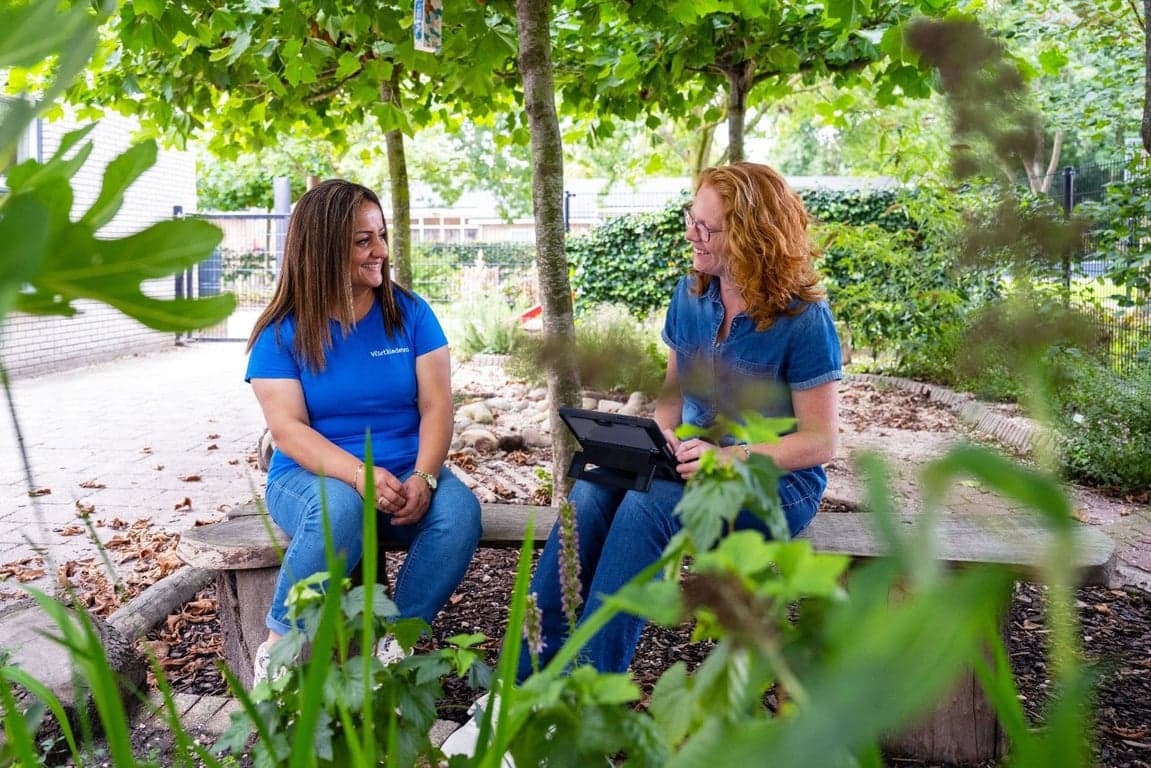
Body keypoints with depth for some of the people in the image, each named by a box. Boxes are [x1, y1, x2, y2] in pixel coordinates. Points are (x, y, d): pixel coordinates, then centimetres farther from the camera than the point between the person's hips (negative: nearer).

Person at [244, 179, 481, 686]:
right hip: (311, 476, -2)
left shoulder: (409, 313, 3)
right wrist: (359, 473, -29)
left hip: (405, 477, 3)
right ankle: (278, 648, -18)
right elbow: (287, 429, -12)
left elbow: (436, 405, -3)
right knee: (340, 509, -37)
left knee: (460, 509, -29)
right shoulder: (281, 333, -3)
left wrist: (423, 477, -21)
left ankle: (396, 644, -15)